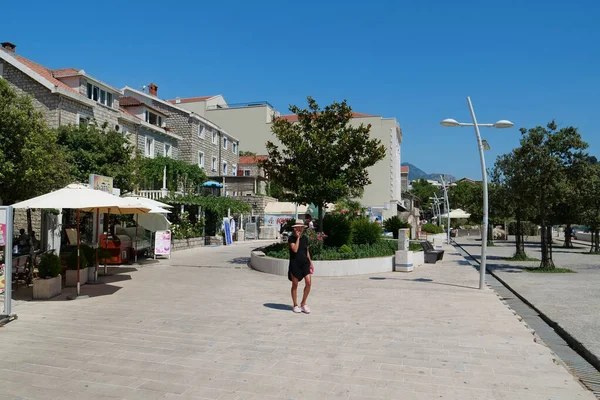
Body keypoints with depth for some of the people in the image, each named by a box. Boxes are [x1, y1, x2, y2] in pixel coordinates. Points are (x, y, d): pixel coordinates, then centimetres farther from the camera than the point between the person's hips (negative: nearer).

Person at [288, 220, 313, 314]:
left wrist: (310, 263, 17)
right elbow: (295, 249, -20)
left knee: (308, 282, -8)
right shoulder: (292, 238, -6)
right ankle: (295, 305, 20)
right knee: (295, 285, 6)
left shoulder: (305, 238, 10)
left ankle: (303, 303, 8)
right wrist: (298, 237, -15)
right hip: (295, 264, -4)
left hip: (305, 263, 4)